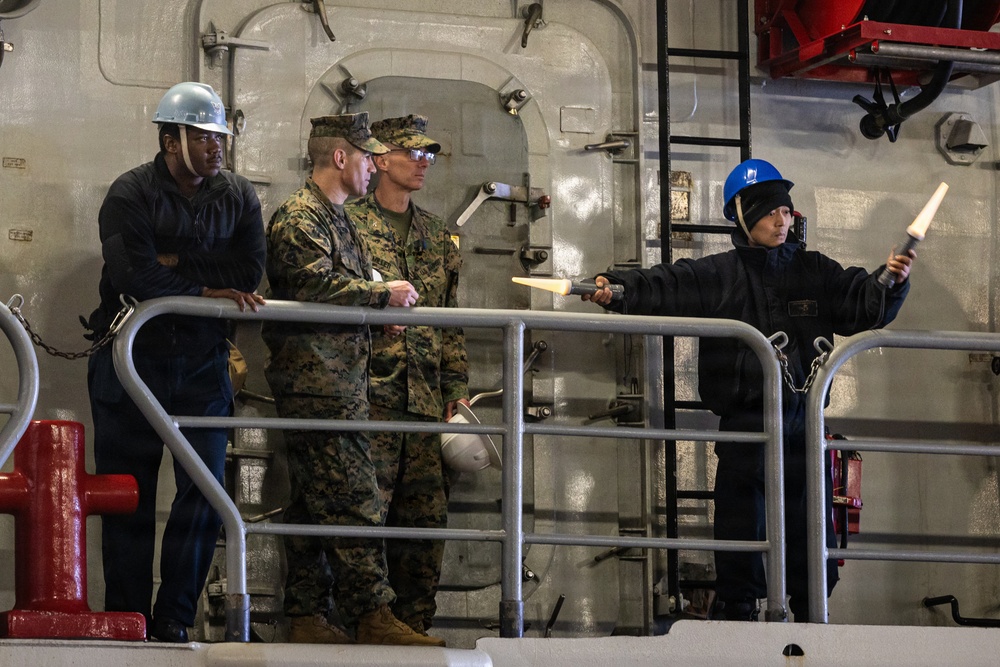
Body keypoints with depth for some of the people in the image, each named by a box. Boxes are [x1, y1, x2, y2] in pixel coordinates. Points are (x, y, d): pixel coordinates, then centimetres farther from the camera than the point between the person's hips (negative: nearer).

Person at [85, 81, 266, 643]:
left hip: (203, 362, 3)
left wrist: (176, 265, -12)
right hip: (132, 358, -3)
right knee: (129, 494, 1)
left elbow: (250, 271, -6)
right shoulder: (132, 193, -5)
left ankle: (174, 618, 6)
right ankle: (126, 621, 8)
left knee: (205, 491, -3)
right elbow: (132, 275, -19)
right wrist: (206, 288, -11)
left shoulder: (239, 196, 8)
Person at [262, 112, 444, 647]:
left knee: (313, 503, 9)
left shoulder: (336, 219, 25)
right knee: (351, 500, -13)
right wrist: (384, 294, -13)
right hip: (316, 383, -10)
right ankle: (372, 616, -15)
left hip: (340, 383, 10)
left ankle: (307, 617, 10)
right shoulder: (298, 217, -8)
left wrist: (382, 304, 15)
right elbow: (316, 286, -21)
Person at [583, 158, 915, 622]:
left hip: (801, 422, 2)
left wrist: (892, 282, -10)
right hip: (744, 423, -2)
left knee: (811, 528, 5)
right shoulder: (717, 276, 2)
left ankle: (810, 617, 18)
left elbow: (867, 305, 9)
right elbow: (664, 288, -7)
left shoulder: (816, 272, 9)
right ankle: (738, 615, 12)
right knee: (742, 525, 2)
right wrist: (616, 289, -22)